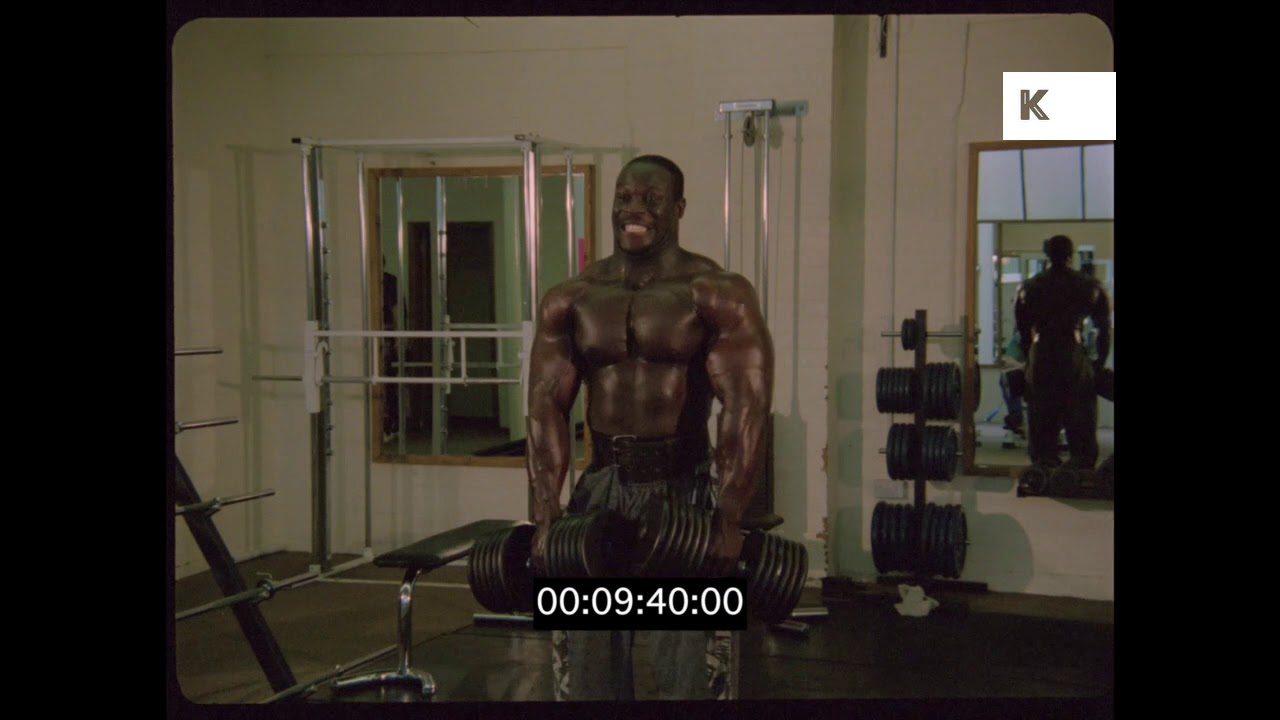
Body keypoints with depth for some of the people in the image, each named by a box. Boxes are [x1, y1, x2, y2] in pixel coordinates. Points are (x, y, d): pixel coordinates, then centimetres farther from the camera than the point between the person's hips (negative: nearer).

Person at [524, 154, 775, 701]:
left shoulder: (718, 294, -7)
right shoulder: (569, 301, 5)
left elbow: (745, 407, -14)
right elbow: (546, 407, 0)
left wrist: (730, 521, -20)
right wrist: (545, 517, -8)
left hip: (684, 486, -4)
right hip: (602, 486, 4)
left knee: (687, 672, 2)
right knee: (585, 664, 9)